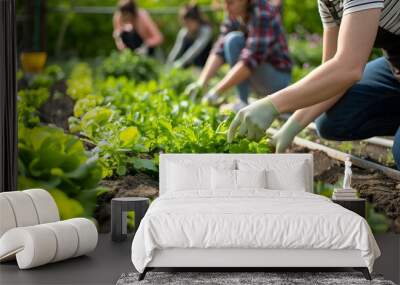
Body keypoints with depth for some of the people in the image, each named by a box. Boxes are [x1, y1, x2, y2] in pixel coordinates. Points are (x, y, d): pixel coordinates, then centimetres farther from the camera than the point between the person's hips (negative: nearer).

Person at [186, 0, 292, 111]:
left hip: (278, 77, -8)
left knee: (233, 40, -22)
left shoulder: (262, 13, -24)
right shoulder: (235, 14, -1)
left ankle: (243, 103, -17)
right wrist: (201, 82, -20)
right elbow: (220, 50, -6)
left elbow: (250, 59, -31)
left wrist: (217, 91, -34)